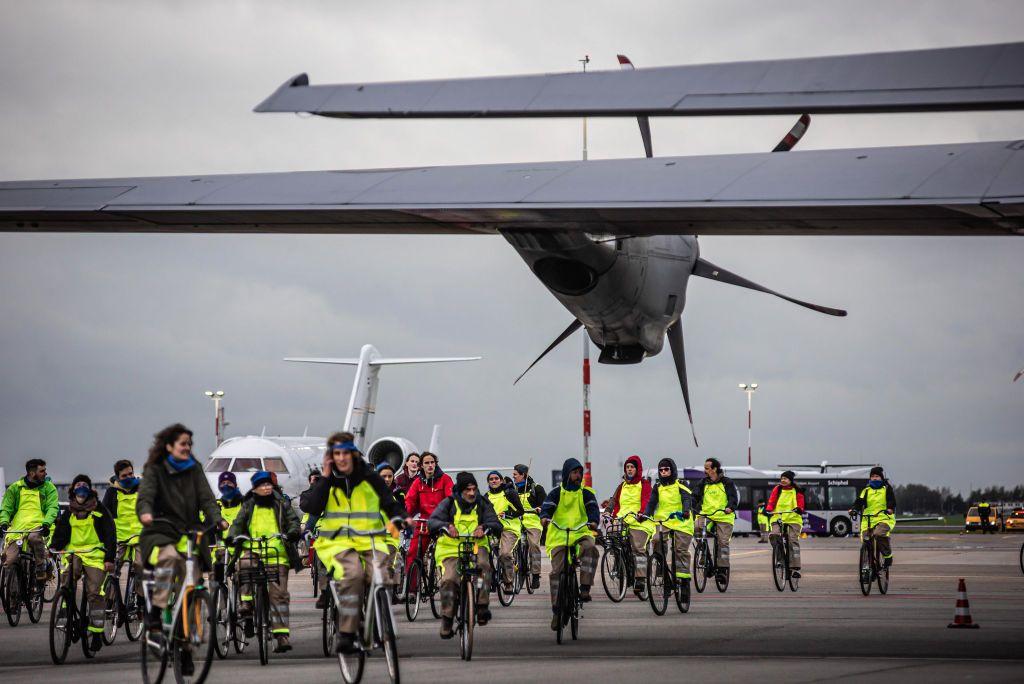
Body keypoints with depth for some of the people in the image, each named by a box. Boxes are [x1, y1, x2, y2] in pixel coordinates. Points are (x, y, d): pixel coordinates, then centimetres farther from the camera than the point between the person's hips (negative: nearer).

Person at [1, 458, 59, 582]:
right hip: (17, 528, 2)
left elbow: (52, 508, -2)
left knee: (34, 538, -37)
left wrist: (46, 523, -22)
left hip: (38, 526, -2)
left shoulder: (49, 488, 10)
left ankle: (41, 570, -22)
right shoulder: (15, 488, 12)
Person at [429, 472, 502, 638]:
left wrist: (484, 527, -29)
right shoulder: (449, 504, 0)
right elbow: (432, 521, -14)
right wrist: (446, 526, -35)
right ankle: (446, 621, -11)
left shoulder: (482, 504, 5)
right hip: (450, 549, -1)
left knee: (483, 565, -32)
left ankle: (482, 606, -25)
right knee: (449, 579, -23)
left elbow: (497, 525, -6)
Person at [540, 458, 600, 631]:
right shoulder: (557, 493, 7)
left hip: (580, 533, 0)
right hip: (559, 536, 0)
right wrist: (544, 517, -28)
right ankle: (556, 610, 1)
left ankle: (585, 588, -31)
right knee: (556, 571, -8)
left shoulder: (585, 493, 8)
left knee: (590, 548, -34)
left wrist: (593, 521, -28)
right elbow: (547, 506, -4)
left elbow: (593, 508, -5)